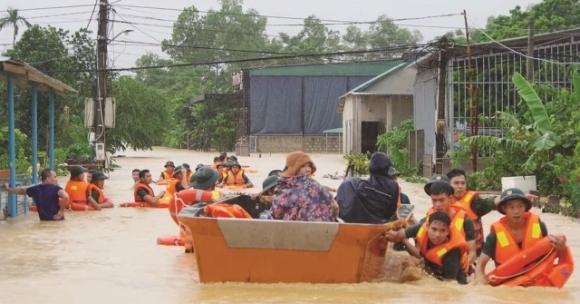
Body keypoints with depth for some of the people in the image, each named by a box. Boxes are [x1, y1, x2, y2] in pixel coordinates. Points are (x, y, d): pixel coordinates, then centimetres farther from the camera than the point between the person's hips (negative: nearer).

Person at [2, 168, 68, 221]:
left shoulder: (36, 189, 5)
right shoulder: (55, 188, -14)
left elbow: (21, 190, 23)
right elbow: (65, 196, -34)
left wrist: (8, 189, 42)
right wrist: (61, 212, -21)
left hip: (43, 219, 6)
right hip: (55, 219, -6)